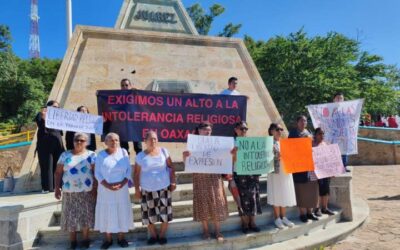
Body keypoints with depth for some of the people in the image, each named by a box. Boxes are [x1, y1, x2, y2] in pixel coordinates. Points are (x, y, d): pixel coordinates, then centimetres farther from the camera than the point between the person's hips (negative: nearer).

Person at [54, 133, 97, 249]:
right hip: (69, 192, 2)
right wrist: (57, 188, -1)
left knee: (85, 215, 3)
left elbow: (96, 173, -4)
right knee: (71, 216, 6)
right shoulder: (65, 155, 7)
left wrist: (95, 189, -11)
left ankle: (86, 239, 18)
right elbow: (58, 173, 7)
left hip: (86, 192, -2)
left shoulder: (91, 155, 0)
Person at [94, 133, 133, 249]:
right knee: (107, 212, 5)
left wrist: (122, 183, -13)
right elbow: (97, 173, -4)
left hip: (122, 188, 1)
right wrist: (107, 185, -16)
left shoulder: (123, 152, 0)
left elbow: (129, 170, 0)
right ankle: (108, 239, 19)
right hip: (106, 189, 0)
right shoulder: (101, 154, -2)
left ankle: (121, 237, 20)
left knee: (122, 211, 6)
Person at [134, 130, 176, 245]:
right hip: (147, 190, 0)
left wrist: (173, 182, -2)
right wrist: (137, 189, -1)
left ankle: (162, 235, 22)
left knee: (165, 213, 2)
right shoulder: (140, 156, -2)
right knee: (149, 215, 5)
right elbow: (137, 174, 2)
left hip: (164, 188, 0)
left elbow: (171, 167, 4)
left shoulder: (163, 151, -1)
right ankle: (153, 235, 26)